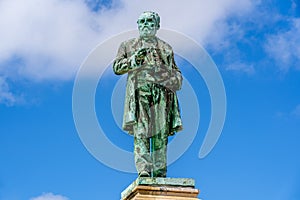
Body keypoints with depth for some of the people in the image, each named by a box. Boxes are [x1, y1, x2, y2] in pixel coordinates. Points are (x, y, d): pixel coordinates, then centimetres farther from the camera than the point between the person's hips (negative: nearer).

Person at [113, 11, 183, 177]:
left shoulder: (166, 48, 27)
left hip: (162, 93, 2)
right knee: (141, 134, -12)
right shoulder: (128, 45, 22)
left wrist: (177, 78, 5)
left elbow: (175, 71, 29)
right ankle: (144, 172, -17)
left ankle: (160, 173, -3)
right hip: (139, 93, -2)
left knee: (161, 135, -4)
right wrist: (133, 60, -9)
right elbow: (117, 67, 10)